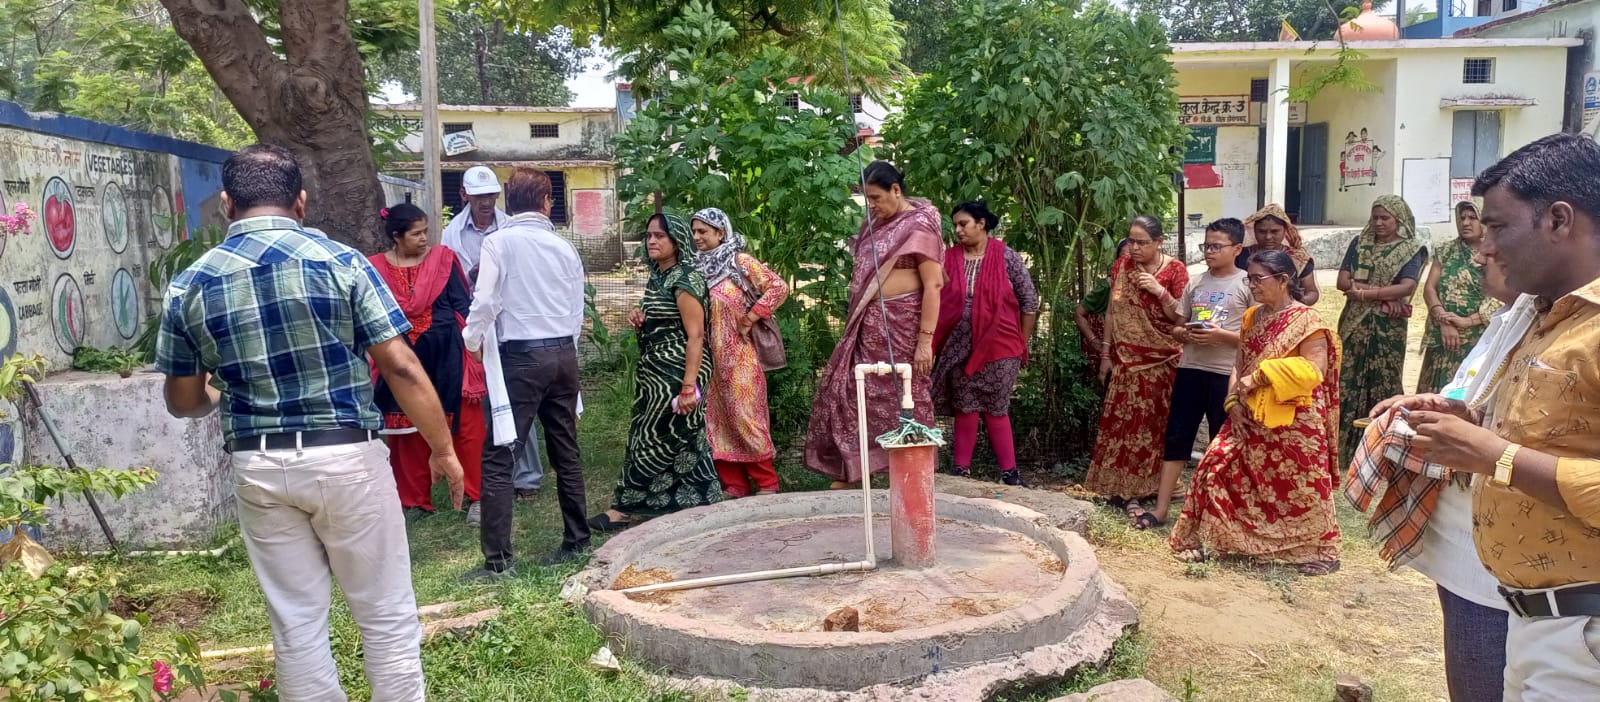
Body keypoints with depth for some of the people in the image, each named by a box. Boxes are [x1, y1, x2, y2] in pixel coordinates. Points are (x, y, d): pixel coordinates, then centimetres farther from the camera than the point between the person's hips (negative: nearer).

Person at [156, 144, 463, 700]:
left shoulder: (189, 286, 2)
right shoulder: (339, 261, -8)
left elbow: (183, 402, 10)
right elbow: (400, 366, -11)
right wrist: (443, 449, -1)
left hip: (258, 467, 3)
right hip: (346, 457, -3)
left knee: (296, 622, 14)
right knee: (387, 614, 10)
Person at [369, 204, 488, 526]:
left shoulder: (443, 258, 0)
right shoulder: (376, 268, 2)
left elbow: (463, 306, 0)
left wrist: (472, 347, -7)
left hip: (449, 356, -1)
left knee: (467, 426, 1)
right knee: (409, 430, 10)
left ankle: (477, 497, 11)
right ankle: (415, 500, 23)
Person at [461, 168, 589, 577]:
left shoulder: (500, 242, -6)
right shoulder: (564, 247, 7)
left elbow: (486, 301, -12)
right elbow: (578, 309, 11)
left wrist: (472, 340, 7)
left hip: (521, 357, -5)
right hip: (564, 353, 5)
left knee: (498, 458, -2)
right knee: (566, 451, 14)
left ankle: (498, 560, -5)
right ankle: (576, 542, 22)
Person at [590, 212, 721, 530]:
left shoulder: (684, 279, -15)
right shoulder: (657, 277, 13)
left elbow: (695, 335, -20)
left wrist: (688, 385, -26)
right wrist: (640, 320, 3)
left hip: (677, 373, -10)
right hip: (656, 372, 10)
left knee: (655, 439, -1)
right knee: (680, 440, 11)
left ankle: (626, 507, 7)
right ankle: (700, 503, 17)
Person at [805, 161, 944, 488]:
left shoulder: (919, 226, -11)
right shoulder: (876, 221, 11)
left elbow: (932, 285, -15)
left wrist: (926, 339, -20)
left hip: (901, 325, -8)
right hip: (867, 323, 8)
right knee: (839, 388, 8)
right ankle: (845, 468, 19)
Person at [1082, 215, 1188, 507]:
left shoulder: (1175, 269, -5)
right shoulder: (1122, 266, 4)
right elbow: (1112, 311, 7)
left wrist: (1160, 291, -20)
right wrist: (1105, 353, 5)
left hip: (1161, 360, -2)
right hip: (1125, 358, 2)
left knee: (1152, 423, 3)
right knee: (1121, 420, 0)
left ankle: (1137, 489, 12)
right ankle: (1120, 485, 5)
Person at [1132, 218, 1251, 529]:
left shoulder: (1247, 285, -3)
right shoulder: (1195, 283, 11)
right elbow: (1176, 327, 15)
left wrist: (1221, 335, -19)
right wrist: (1186, 334, -7)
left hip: (1226, 374, -4)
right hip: (1190, 369, 4)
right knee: (1176, 437, 4)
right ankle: (1161, 509, 8)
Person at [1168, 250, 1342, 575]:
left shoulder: (1306, 320, -13)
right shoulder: (1253, 317, 10)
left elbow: (1314, 370, -21)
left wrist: (1260, 377, -21)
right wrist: (1233, 401, -2)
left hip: (1294, 421, -7)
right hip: (1251, 416, 7)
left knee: (1301, 485, 3)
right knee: (1220, 467, 1)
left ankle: (1323, 551, 22)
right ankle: (1209, 538, 12)